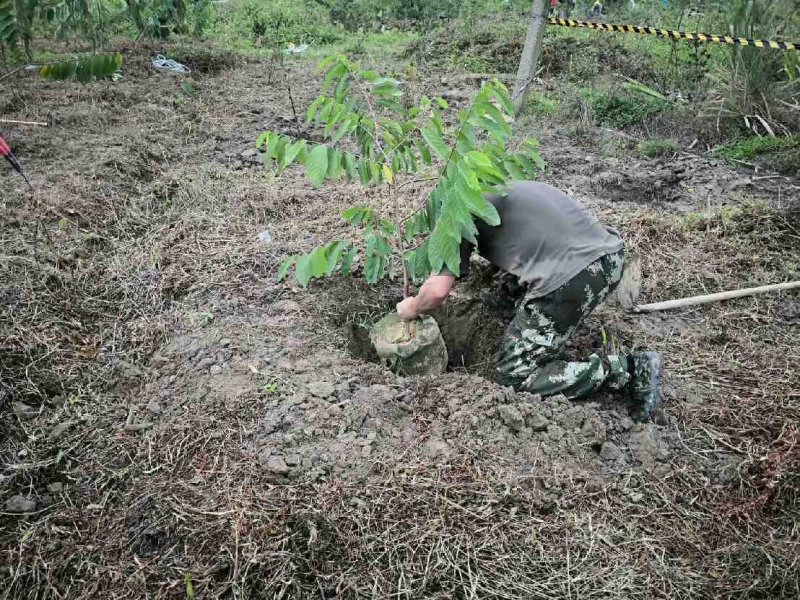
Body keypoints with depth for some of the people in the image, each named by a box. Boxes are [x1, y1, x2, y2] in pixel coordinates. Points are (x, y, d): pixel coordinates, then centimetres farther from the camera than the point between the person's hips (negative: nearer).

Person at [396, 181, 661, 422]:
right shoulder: (499, 190, 26)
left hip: (572, 277, -9)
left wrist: (412, 309, 17)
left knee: (515, 375, 4)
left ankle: (630, 369, 0)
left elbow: (438, 290, -3)